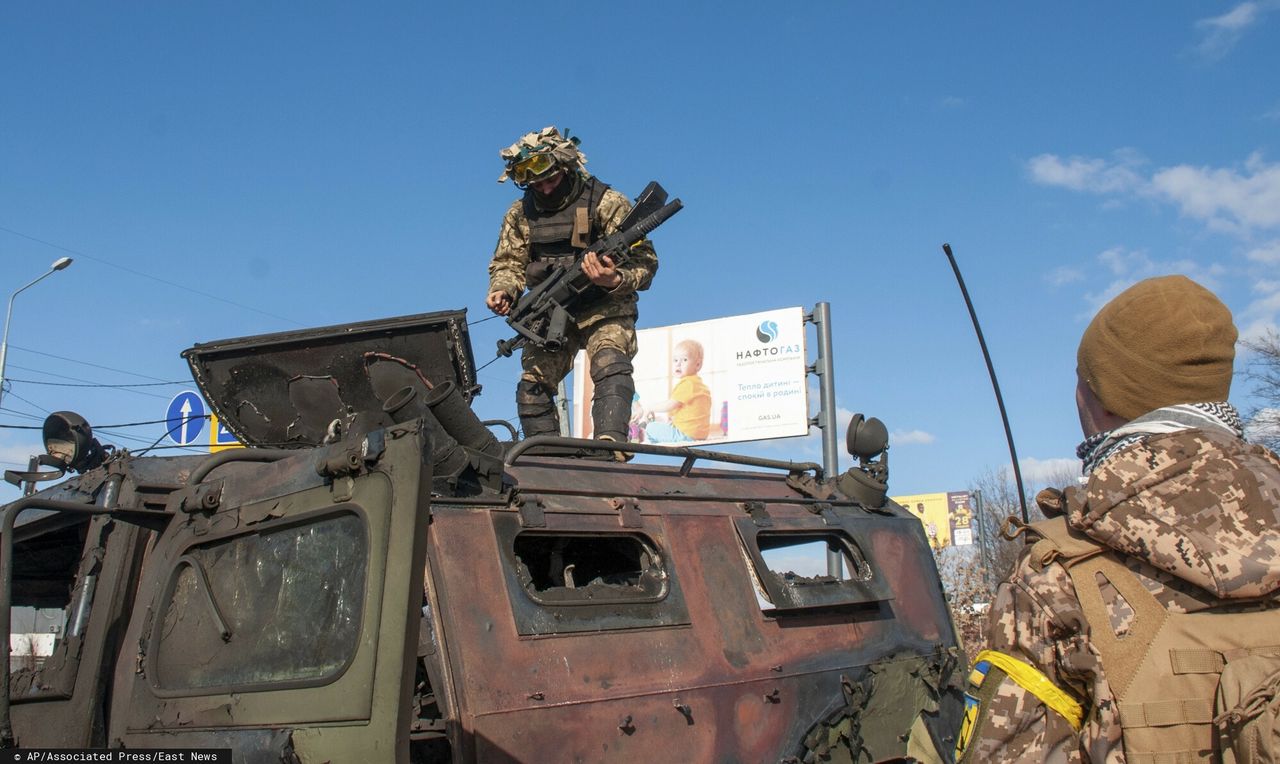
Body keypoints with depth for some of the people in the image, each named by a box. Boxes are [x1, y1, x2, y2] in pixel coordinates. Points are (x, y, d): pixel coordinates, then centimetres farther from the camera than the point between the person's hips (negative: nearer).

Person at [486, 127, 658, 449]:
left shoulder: (606, 203, -11)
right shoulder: (521, 213, 3)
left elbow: (644, 261, -14)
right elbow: (508, 262, 9)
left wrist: (613, 281, -35)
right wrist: (502, 290, -14)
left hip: (604, 311, -4)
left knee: (611, 368, -28)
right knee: (533, 385, -1)